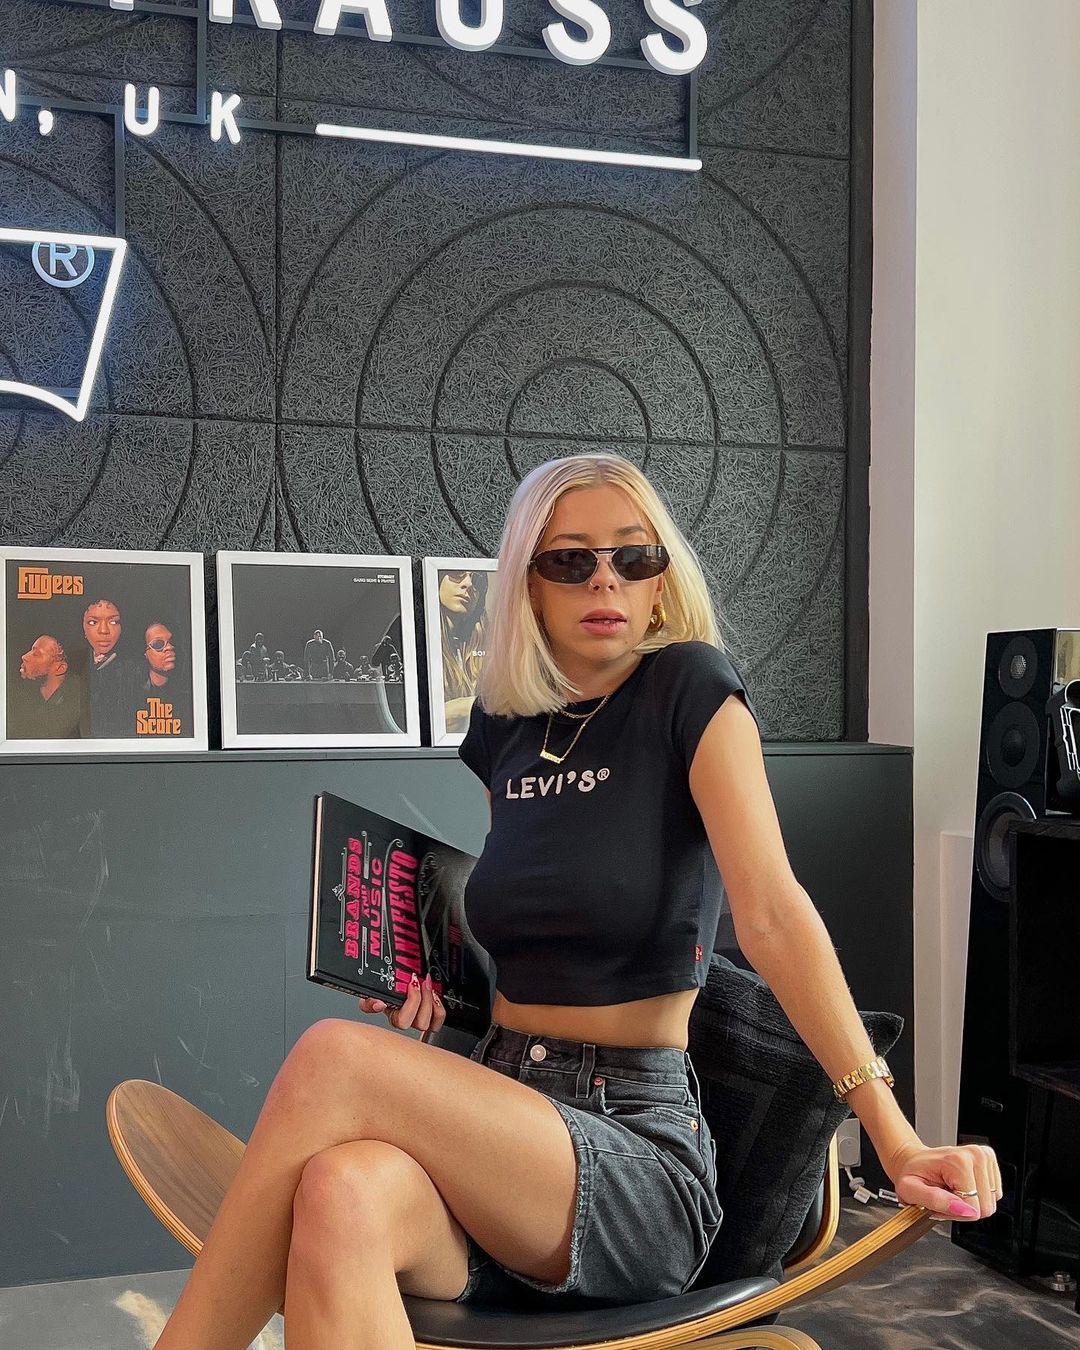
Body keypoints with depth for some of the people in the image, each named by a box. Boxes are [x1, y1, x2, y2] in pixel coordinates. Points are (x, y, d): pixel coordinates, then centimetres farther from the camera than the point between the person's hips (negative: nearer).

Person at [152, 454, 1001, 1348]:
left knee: (334, 1056, -29)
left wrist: (895, 1136, -23)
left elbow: (771, 912, -16)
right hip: (495, 1113, 4)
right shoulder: (501, 723, 10)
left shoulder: (689, 686, -6)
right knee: (344, 1193, -33)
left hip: (638, 1150, -4)